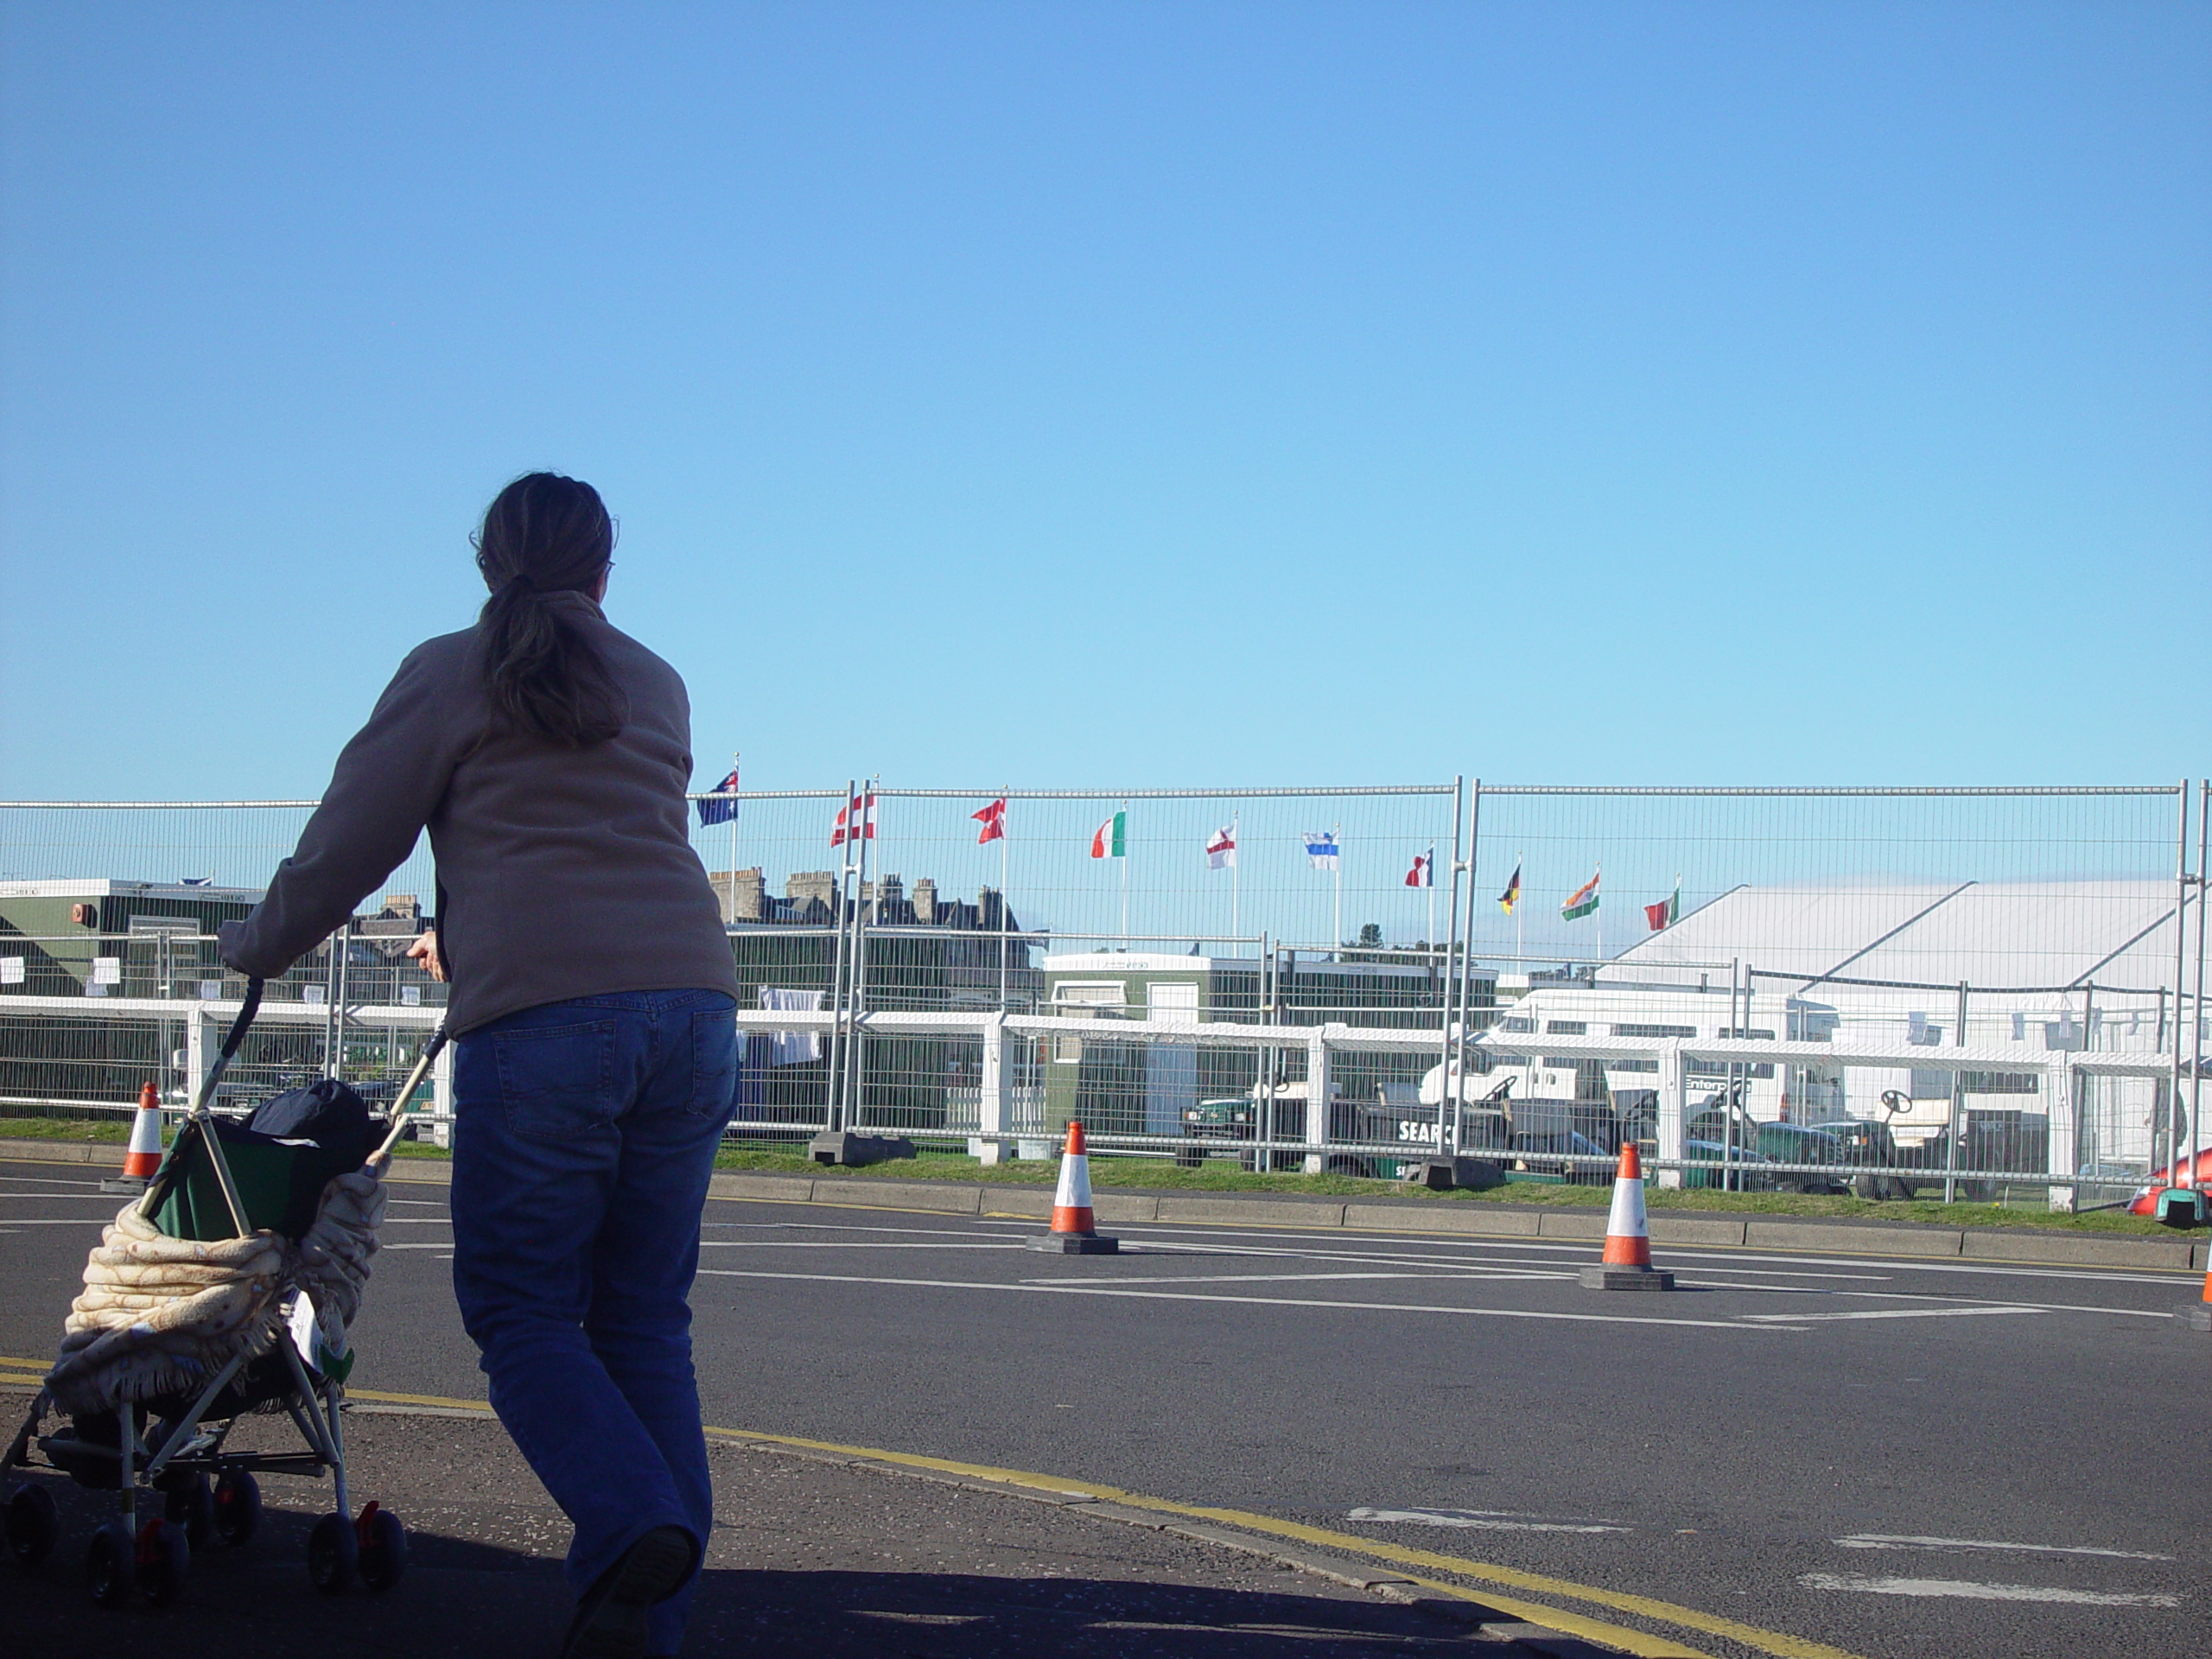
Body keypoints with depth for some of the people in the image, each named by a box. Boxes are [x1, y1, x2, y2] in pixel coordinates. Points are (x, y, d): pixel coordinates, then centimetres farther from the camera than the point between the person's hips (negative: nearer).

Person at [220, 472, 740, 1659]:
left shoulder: (451, 674, 8)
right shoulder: (656, 686, 23)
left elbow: (348, 844, 10)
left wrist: (259, 948, 28)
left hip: (543, 1014, -4)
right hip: (692, 997, 5)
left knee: (520, 1312, 4)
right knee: (644, 1318, 9)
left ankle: (635, 1525, -19)